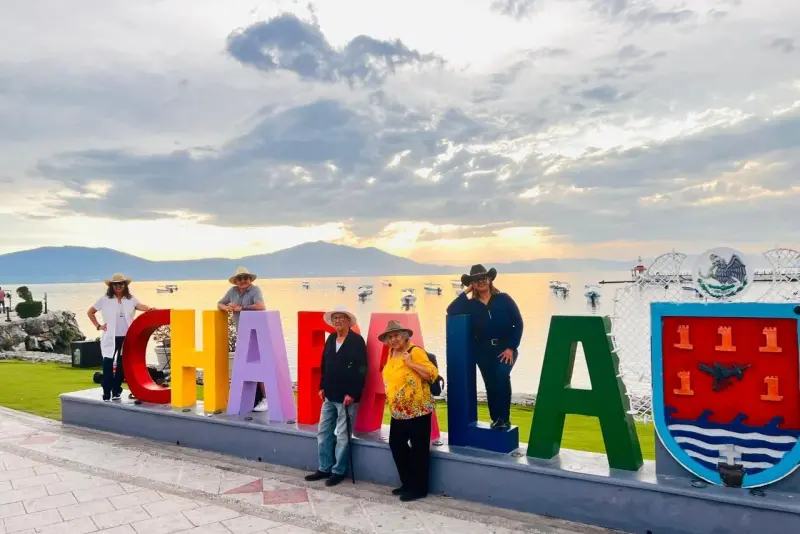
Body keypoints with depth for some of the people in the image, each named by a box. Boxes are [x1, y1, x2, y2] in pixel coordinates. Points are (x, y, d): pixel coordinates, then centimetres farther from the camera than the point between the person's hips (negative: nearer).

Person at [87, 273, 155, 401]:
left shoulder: (130, 299, 4)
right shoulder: (105, 299, 2)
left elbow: (140, 306, -15)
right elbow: (90, 312, 12)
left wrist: (149, 308, -37)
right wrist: (98, 326, 3)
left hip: (127, 338, 2)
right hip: (111, 338, -2)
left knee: (122, 365, 9)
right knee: (107, 364, -6)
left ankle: (116, 390, 22)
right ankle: (106, 393, 0)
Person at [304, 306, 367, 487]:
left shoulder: (357, 340, -11)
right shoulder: (330, 339, 10)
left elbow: (361, 369, -16)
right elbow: (324, 365, 15)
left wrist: (352, 394, -18)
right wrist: (322, 387, 9)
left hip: (346, 397, -7)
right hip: (329, 396, 7)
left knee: (342, 436, 3)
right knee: (323, 433, 12)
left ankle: (338, 471, 16)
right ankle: (324, 468, 25)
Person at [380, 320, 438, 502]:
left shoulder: (415, 351, -14)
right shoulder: (392, 353, 9)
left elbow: (433, 374, -19)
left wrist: (411, 364, -23)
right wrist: (391, 401, 15)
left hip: (418, 411, -8)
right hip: (398, 412, 8)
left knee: (418, 449, 2)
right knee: (396, 445, 14)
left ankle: (419, 488, 15)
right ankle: (408, 483, 29)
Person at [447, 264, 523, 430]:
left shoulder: (504, 299, 0)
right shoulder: (471, 304, 4)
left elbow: (518, 323, -2)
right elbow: (451, 311, -13)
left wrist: (511, 348, -9)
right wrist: (466, 292, -6)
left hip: (505, 348, -3)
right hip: (484, 351, 3)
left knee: (502, 376, -25)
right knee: (491, 385, 5)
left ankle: (505, 418, -12)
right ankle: (496, 419, 23)